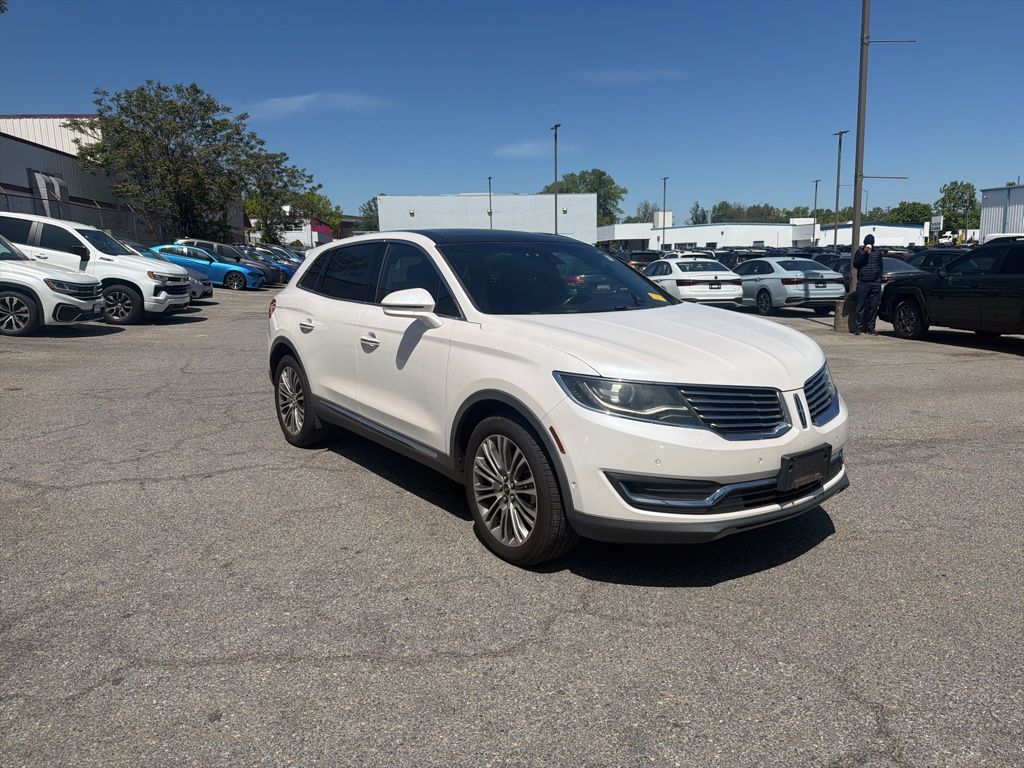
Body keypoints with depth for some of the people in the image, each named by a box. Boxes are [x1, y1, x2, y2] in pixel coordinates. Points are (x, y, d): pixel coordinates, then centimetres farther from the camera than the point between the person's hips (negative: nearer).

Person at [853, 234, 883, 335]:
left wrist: (879, 279, 10)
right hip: (862, 282, -2)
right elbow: (855, 265, -5)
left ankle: (870, 327, 6)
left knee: (873, 307, 1)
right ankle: (860, 327, 0)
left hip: (875, 283, 2)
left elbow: (880, 267, 18)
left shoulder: (878, 253, 13)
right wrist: (864, 253, -12)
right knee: (861, 306, -5)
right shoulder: (860, 251, 7)